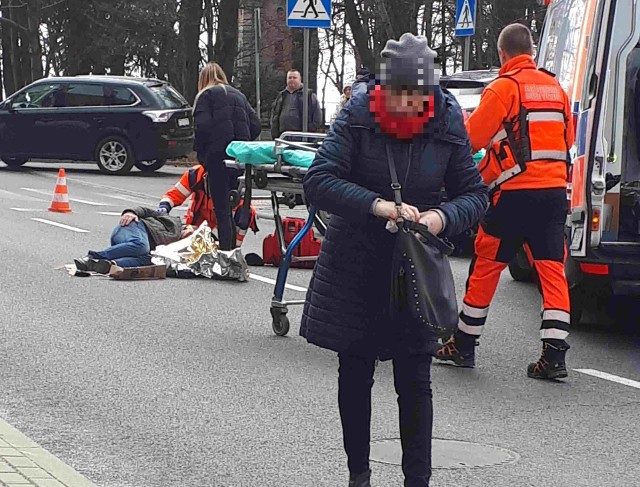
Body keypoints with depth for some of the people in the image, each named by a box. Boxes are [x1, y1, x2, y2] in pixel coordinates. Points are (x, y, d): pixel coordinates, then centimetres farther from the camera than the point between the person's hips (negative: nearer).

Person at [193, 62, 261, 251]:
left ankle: (225, 250, -11)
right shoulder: (239, 95, 19)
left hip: (218, 154, -6)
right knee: (234, 204, 14)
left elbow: (203, 126, -13)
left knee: (222, 207, -5)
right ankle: (233, 248, 15)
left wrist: (200, 152, -2)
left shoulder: (206, 95, 1)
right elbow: (255, 124, 10)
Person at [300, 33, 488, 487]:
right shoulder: (357, 119, -13)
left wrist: (442, 217, -21)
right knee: (355, 375, 11)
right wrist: (379, 205, -31)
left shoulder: (447, 127, -8)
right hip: (353, 266, 0)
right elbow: (319, 181, -19)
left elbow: (475, 194, 0)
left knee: (415, 380, 0)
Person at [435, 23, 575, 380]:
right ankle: (555, 354, -3)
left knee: (487, 265, 6)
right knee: (553, 269, 4)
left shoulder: (503, 88, -7)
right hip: (555, 190, 5)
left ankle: (464, 346, 15)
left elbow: (472, 139, -6)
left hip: (514, 193, -5)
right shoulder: (555, 88, 11)